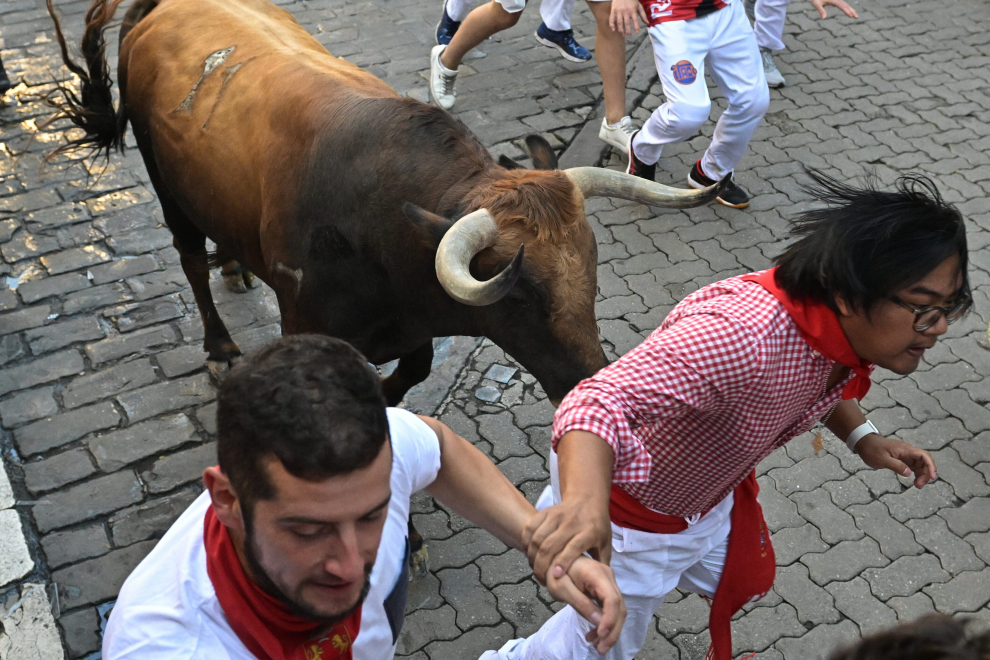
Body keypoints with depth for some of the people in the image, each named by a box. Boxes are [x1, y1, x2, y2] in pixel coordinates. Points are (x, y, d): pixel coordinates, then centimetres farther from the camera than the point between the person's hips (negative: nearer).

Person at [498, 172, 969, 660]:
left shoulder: (846, 326, -16)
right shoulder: (743, 334, -44)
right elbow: (602, 401, -56)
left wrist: (862, 438, -6)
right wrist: (584, 501, -74)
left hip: (708, 493, 8)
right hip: (630, 514, -8)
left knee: (740, 582, 33)